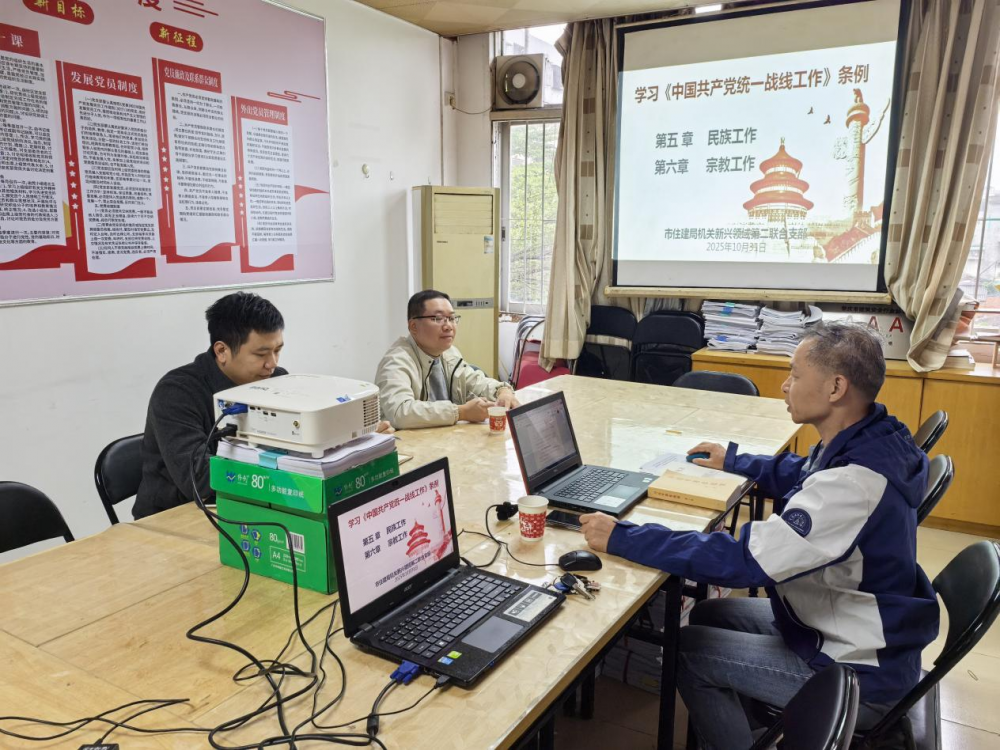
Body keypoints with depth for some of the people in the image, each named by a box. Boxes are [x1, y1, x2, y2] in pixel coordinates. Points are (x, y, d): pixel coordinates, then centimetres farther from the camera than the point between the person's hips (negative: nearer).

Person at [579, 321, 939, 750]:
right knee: (710, 615, 15)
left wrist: (622, 538, -30)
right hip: (852, 627, 9)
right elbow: (802, 475, 19)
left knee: (687, 649, -1)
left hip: (858, 676, -9)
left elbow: (743, 560, -35)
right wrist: (733, 463, 23)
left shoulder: (852, 482, -34)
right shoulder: (870, 442, -4)